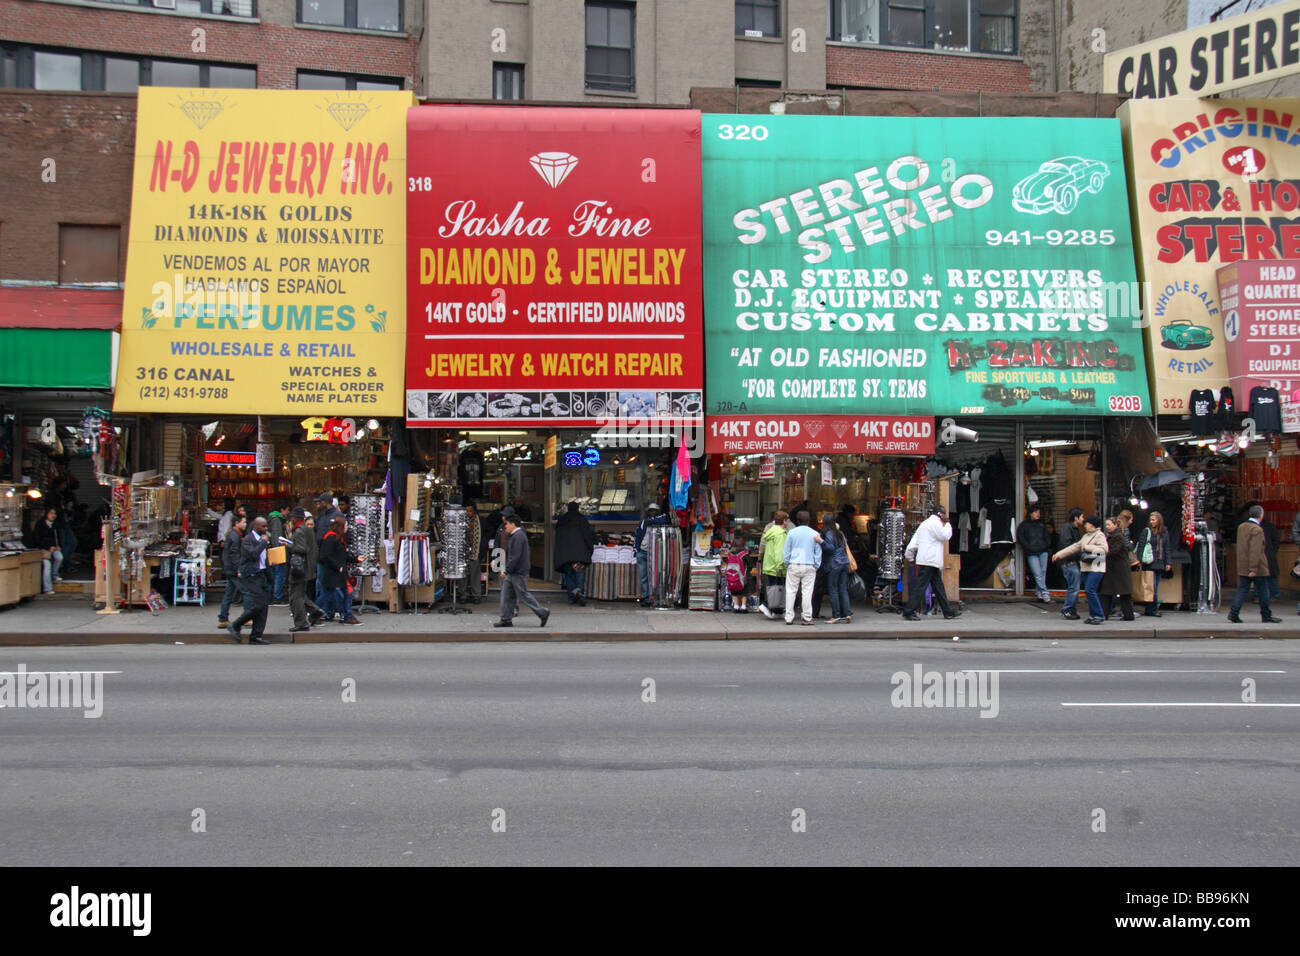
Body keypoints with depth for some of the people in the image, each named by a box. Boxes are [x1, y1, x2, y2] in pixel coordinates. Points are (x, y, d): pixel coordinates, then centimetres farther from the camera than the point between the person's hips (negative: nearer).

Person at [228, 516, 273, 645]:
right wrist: (263, 542, -15)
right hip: (252, 576, -8)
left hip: (262, 575, 8)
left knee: (263, 606, 4)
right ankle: (235, 626, 0)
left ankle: (256, 636, 8)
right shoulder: (247, 540, -8)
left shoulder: (266, 537, 17)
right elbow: (253, 554, -25)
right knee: (257, 605, -14)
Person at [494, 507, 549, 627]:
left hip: (518, 573, -10)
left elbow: (515, 556, -23)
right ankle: (506, 619, 11)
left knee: (523, 595, -4)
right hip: (512, 573, 10)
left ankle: (542, 612, 5)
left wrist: (506, 570, -21)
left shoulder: (518, 536, -18)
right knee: (506, 595, 8)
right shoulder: (513, 535, 15)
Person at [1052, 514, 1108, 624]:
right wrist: (1059, 554, 23)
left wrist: (1088, 547, -13)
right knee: (1089, 591, 7)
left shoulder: (1099, 535, -6)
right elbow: (1074, 547, 25)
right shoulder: (1086, 536, 21)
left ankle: (1099, 616, -9)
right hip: (1085, 567, 8)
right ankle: (1093, 616, 12)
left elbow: (1104, 549, -19)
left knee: (1090, 590, -15)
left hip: (1096, 568, -8)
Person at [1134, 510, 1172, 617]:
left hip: (1160, 564, 5)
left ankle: (1149, 610, 10)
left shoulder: (1164, 532, 12)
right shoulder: (1146, 531, -1)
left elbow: (1166, 548, 16)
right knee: (1152, 587, -7)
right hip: (1150, 563, -5)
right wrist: (1140, 561, -12)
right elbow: (1140, 546, -4)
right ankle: (1153, 609, -2)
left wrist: (1168, 563, 11)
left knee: (1155, 587, 6)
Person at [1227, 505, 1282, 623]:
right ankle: (1266, 616, 17)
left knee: (1242, 590, 7)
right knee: (1263, 591, 7)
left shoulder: (1241, 527, 7)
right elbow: (1255, 551, -22)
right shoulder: (1257, 530, -17)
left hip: (1243, 566, 7)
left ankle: (1233, 613, -2)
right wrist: (1253, 569, -23)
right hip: (1258, 567, -7)